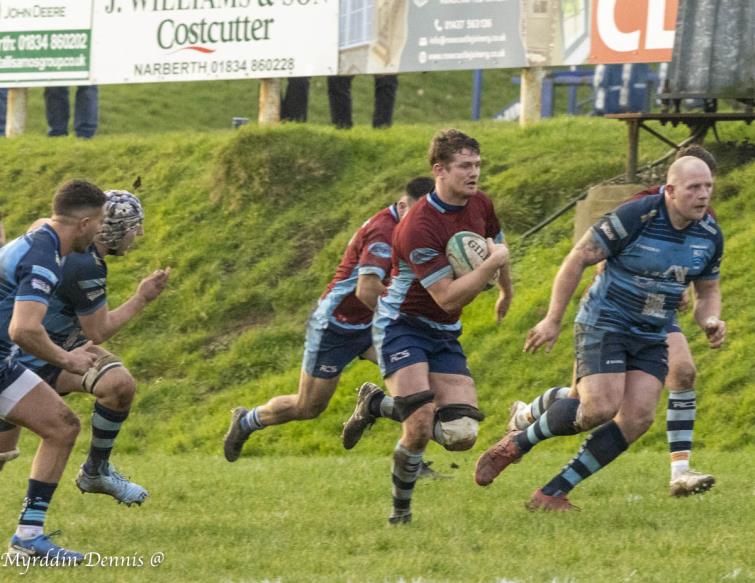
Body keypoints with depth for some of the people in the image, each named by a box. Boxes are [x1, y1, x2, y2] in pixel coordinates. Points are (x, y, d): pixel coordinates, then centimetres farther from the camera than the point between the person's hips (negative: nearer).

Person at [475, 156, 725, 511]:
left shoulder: (709, 235, -1)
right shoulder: (635, 217, -20)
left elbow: (707, 291, 15)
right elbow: (578, 259, -13)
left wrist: (710, 321, -8)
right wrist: (553, 320, -12)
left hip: (652, 338, 6)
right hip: (604, 325, -6)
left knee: (638, 418, -10)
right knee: (601, 408, -22)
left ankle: (552, 493, -1)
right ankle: (517, 444, 4)